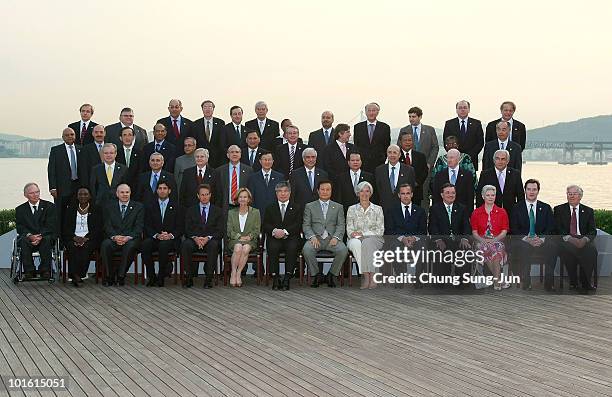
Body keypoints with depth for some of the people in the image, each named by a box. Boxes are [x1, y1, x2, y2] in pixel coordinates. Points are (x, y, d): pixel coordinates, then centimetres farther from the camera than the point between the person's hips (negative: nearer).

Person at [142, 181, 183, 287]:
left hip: (171, 240, -2)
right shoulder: (150, 206, 13)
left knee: (163, 245, -36)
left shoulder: (177, 207, 9)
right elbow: (147, 226, 4)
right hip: (154, 239, 2)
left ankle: (161, 276, -20)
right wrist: (157, 235, -15)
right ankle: (151, 276, -20)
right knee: (145, 244, -32)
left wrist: (170, 235, -16)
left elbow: (180, 227, 3)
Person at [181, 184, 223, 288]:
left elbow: (220, 231, 2)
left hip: (210, 241, -1)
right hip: (194, 241, 1)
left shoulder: (217, 211, 11)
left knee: (214, 244, -36)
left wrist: (208, 238, -17)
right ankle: (189, 277, -24)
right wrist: (195, 238, -17)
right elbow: (187, 229, 5)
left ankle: (208, 278, -31)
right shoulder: (191, 210, 14)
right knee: (185, 244, -33)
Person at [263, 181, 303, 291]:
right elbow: (265, 225, 7)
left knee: (292, 247, -34)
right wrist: (274, 231, -15)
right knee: (273, 247, -33)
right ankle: (275, 277, -28)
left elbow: (298, 225, 1)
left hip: (291, 238, -1)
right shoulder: (270, 208, 20)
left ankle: (287, 277, -32)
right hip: (274, 238, 1)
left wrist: (285, 231, -16)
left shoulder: (297, 208, 16)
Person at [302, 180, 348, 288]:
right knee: (307, 249, -33)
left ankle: (332, 275, -8)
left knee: (343, 250, -30)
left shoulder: (338, 207, 18)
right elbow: (306, 225, 7)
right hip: (316, 238, -1)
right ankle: (316, 275, -11)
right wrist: (312, 237, -13)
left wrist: (336, 237, -12)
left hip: (331, 239, 1)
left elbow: (341, 225, 8)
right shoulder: (310, 206, 16)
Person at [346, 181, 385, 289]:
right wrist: (354, 234, -17)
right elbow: (349, 230, 7)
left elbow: (380, 230, 2)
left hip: (374, 239, 0)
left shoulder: (377, 209, 11)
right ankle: (366, 276, -39)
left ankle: (371, 276, -41)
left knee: (368, 242, -37)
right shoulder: (352, 209, 14)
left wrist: (363, 234, -12)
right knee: (356, 243, -37)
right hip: (356, 239, 1)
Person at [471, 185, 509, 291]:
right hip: (482, 242, 0)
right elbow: (474, 232, 5)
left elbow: (504, 231, 5)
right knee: (486, 249, -35)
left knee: (496, 249, -35)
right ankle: (499, 280, -28)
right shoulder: (476, 213, 10)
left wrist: (493, 240, -13)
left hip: (497, 241, 0)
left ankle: (496, 280, -26)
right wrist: (484, 240, -13)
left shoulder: (502, 212, 11)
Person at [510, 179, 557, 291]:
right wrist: (527, 239, -17)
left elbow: (552, 229, 6)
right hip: (523, 243, -1)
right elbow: (514, 230, 1)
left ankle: (548, 284, -26)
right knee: (523, 247, -36)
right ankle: (525, 283, -29)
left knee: (553, 246, -31)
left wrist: (541, 239, -15)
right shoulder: (517, 208, 10)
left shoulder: (546, 208, 15)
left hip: (542, 243, 1)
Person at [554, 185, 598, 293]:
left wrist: (585, 239, -17)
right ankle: (573, 282, -23)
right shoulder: (559, 210, 12)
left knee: (591, 250, -33)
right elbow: (558, 229, 1)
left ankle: (585, 282, -20)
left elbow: (593, 231, 7)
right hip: (566, 240, -1)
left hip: (584, 241, 1)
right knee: (565, 249, -36)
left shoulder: (588, 211, 16)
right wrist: (569, 238, -19)